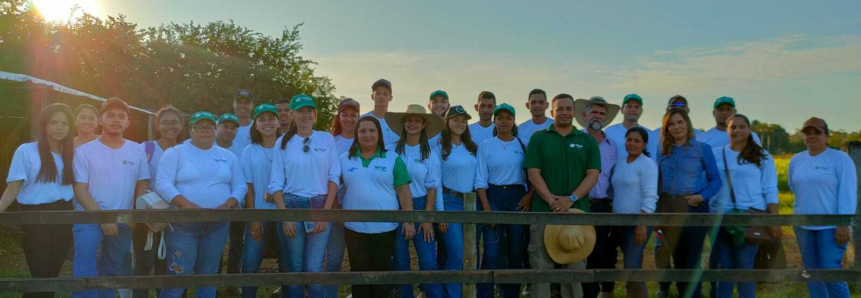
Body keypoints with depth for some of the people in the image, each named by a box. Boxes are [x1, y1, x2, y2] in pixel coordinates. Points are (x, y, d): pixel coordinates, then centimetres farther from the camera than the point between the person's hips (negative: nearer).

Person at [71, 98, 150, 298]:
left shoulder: (137, 150, 4)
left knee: (112, 272, 16)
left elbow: (142, 186, 8)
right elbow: (80, 190, -8)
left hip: (123, 221, 4)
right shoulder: (84, 151, -4)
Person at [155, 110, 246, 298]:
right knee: (178, 276, -4)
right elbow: (163, 184, -10)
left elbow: (240, 185, 8)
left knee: (209, 275, 11)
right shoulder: (175, 153, 0)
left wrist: (228, 205, -12)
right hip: (183, 224, -3)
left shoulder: (228, 156, 11)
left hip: (217, 225, 4)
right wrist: (187, 205, -23)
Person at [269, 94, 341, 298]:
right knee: (294, 267, 7)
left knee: (315, 268, -1)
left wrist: (325, 212, -6)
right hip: (292, 207, 0)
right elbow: (276, 183, 2)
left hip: (320, 207, 0)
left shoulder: (327, 139, 4)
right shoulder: (283, 142, 4)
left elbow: (334, 177, 2)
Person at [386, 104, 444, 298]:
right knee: (400, 261, 9)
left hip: (421, 206, 0)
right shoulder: (392, 151, 0)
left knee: (428, 261, -2)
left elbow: (432, 188, 1)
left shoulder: (430, 154, 1)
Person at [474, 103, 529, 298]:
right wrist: (486, 208, -11)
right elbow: (480, 180, -2)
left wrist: (530, 195, -10)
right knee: (491, 253, -6)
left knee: (516, 251, 8)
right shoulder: (485, 146, 2)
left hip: (517, 198, 2)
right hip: (493, 197, -2)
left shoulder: (523, 145, 6)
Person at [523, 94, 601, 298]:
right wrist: (552, 201, -15)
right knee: (541, 266, 1)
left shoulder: (588, 141, 9)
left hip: (577, 211, 1)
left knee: (576, 268, 7)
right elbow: (533, 174, -2)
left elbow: (593, 175, 1)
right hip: (544, 211, -1)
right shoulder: (538, 138, 6)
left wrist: (571, 199, -14)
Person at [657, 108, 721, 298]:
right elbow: (658, 179, 10)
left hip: (694, 208, -3)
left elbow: (715, 180, -2)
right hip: (668, 209, 4)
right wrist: (656, 207, -1)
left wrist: (701, 197, -17)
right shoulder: (664, 150, 8)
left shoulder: (702, 148, 0)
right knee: (678, 259, 13)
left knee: (692, 261, 0)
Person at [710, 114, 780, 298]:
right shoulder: (716, 155, 6)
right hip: (720, 217, 2)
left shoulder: (762, 157, 4)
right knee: (723, 265, 8)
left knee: (744, 266, -1)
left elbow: (770, 191, 3)